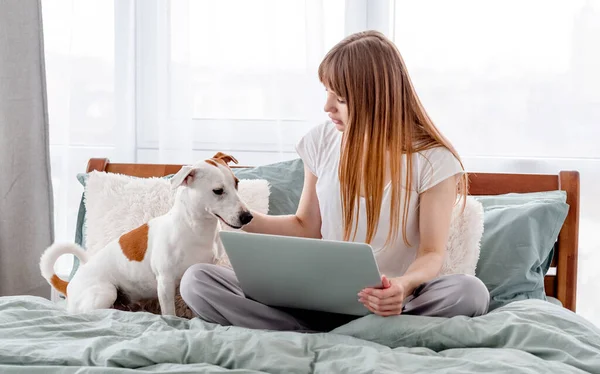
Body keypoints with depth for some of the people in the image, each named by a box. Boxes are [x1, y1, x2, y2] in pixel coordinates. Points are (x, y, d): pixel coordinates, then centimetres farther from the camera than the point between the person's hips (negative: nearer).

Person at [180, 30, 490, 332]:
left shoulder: (433, 160, -8)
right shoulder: (322, 142, 4)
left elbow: (432, 253, -9)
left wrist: (405, 283, -32)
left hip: (387, 305, -3)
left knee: (469, 292, -36)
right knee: (197, 280, -15)